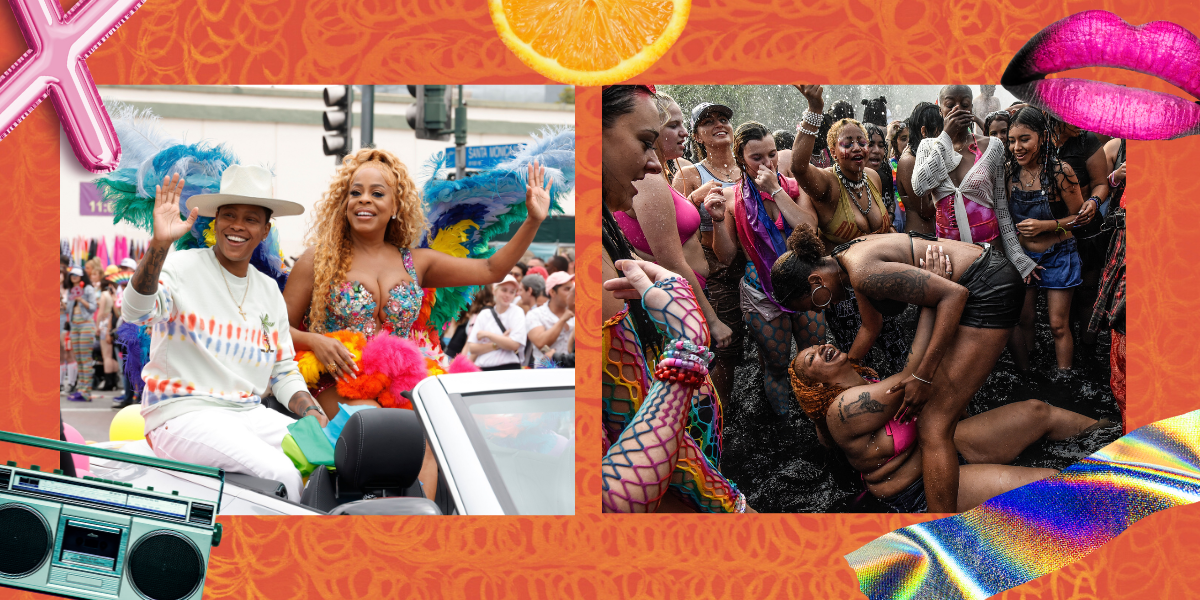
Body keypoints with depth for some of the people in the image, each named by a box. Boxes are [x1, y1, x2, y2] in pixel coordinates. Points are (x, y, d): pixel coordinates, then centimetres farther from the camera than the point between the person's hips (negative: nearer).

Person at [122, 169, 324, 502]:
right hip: (181, 413, -6)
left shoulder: (269, 291, 16)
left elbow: (284, 373, 19)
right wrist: (159, 244, -38)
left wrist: (318, 418, 2)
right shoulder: (183, 266, -3)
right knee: (281, 474, -29)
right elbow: (135, 312, -23)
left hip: (249, 413, 6)